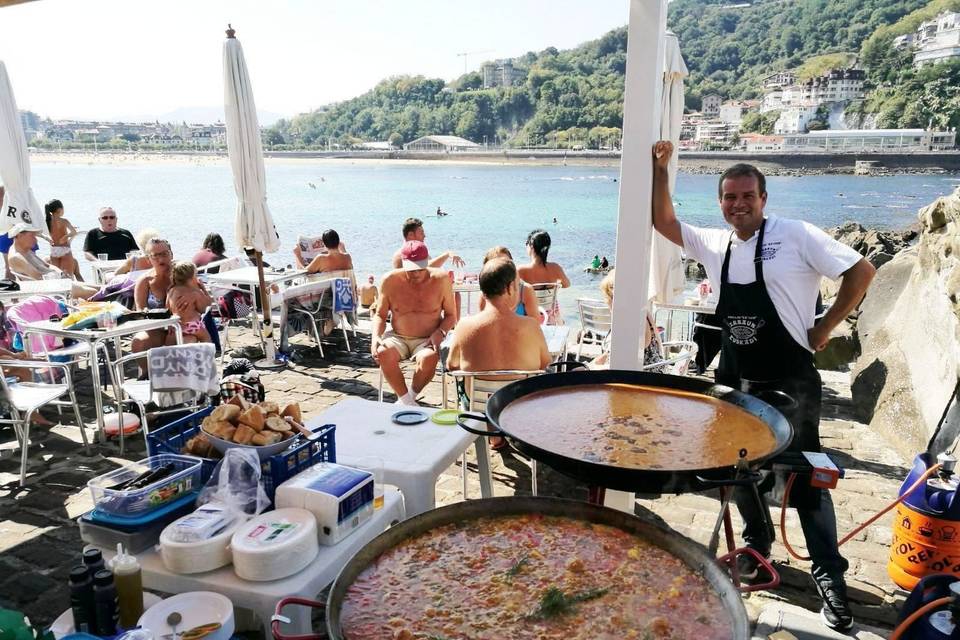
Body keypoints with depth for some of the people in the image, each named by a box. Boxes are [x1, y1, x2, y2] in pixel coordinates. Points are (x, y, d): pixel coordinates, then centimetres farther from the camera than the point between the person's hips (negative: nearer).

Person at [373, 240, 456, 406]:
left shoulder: (441, 279, -7)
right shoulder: (390, 280, -5)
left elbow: (451, 315, 3)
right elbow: (380, 315, 4)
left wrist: (440, 332, -17)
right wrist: (375, 336, -14)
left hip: (427, 340, -1)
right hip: (397, 338, 1)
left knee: (428, 358, -35)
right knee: (383, 353, -32)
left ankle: (410, 396, -6)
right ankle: (407, 401, -16)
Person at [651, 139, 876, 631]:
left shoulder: (796, 235, -9)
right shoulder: (715, 245, 5)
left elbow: (861, 271, -8)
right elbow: (664, 221, 7)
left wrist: (824, 328, -9)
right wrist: (659, 168, -2)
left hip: (789, 383, -5)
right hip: (735, 382, 5)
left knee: (806, 476, 5)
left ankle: (829, 574, 19)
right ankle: (756, 544, 38)